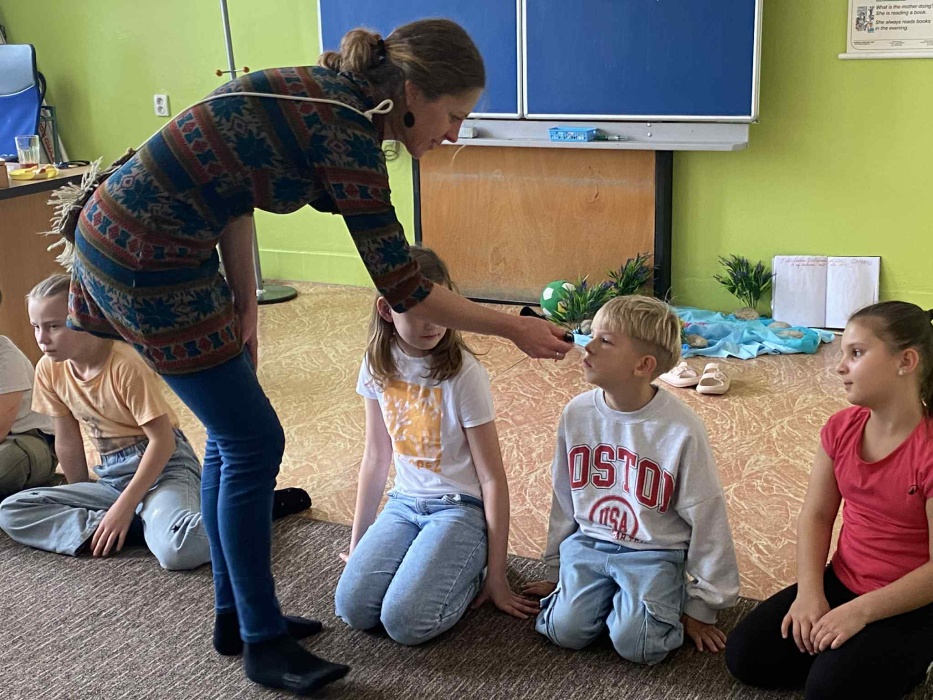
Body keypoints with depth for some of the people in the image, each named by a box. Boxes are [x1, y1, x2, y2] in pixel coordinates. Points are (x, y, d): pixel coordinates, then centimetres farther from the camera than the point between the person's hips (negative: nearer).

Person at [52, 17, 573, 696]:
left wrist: (245, 309, 8)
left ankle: (235, 612, 30)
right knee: (253, 443, 0)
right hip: (146, 258, -9)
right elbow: (404, 289, -17)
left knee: (234, 432, 15)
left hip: (120, 232, 9)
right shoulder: (347, 131, -20)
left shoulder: (321, 93, 7)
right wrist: (516, 328, -7)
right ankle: (263, 643, 15)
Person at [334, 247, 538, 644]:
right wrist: (358, 544, 14)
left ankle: (470, 573, 4)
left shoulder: (462, 373, -16)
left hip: (461, 508, -4)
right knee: (352, 608, -18)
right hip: (404, 504, 5)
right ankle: (429, 559, 7)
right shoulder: (378, 366, -1)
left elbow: (492, 477, -11)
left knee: (404, 621, -24)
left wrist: (496, 577, -10)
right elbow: (376, 457, 10)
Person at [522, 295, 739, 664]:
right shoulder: (576, 413, -6)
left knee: (637, 644, -24)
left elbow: (706, 518, -9)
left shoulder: (681, 430, -18)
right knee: (565, 630, -18)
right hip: (588, 543, 3)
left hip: (652, 553, -3)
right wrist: (556, 571, 17)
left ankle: (668, 594, 7)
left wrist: (701, 607, -2)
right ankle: (608, 592, 11)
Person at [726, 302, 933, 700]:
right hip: (841, 584, 6)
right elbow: (816, 516, 0)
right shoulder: (842, 428, -4)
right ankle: (848, 652, 11)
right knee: (745, 657, -5)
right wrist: (809, 592, -14)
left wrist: (859, 611, -25)